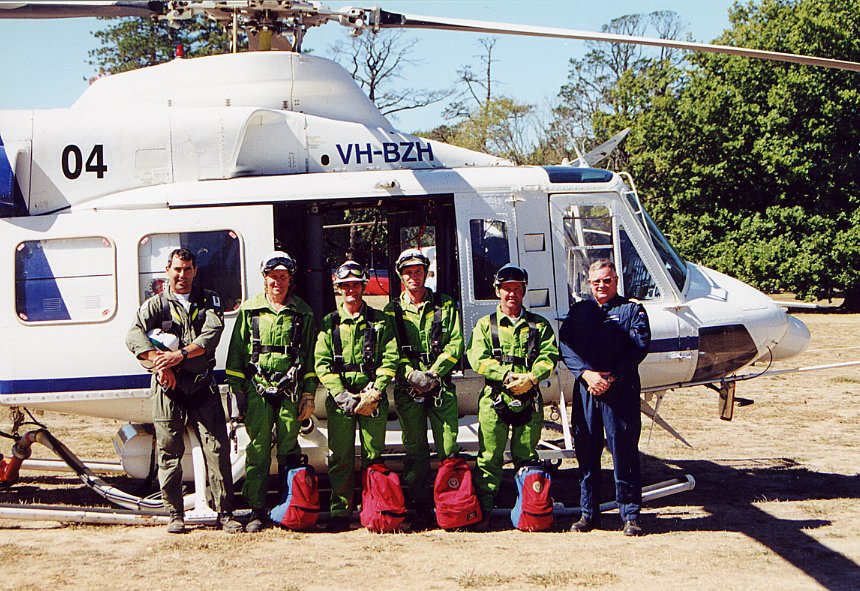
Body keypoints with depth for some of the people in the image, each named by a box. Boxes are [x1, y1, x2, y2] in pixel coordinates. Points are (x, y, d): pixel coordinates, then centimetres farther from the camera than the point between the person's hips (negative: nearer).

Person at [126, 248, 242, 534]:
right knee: (169, 452, 2)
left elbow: (211, 335, -5)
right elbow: (134, 336, -7)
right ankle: (175, 515, 11)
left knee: (217, 448, -4)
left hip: (202, 385, 1)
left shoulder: (209, 301, 12)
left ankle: (225, 513, 1)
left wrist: (179, 355, -18)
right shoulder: (156, 304, 9)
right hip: (168, 387, -1)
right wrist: (160, 363, -20)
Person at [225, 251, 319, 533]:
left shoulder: (303, 313, 9)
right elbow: (236, 352, 10)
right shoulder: (249, 310, 8)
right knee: (258, 450, -3)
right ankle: (257, 511, 1)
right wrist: (237, 389, 4)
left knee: (289, 451, 3)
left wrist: (309, 394, 7)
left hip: (290, 391, 0)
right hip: (257, 390, 0)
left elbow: (310, 356, 11)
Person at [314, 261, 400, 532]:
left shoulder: (379, 321, 9)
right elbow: (322, 364, 2)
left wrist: (374, 392, -12)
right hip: (340, 398, 0)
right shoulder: (329, 323, 9)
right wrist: (343, 395, -11)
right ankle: (340, 512, 6)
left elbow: (390, 359, 1)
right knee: (340, 456, -1)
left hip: (373, 398, 0)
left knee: (373, 456, 1)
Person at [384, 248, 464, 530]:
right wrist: (411, 373, -14)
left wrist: (434, 372, -11)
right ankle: (421, 509, 8)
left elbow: (456, 343, 1)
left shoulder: (445, 306, 10)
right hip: (407, 389, 0)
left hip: (441, 386, 0)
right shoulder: (392, 311, 10)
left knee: (449, 448, -6)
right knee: (415, 449, 2)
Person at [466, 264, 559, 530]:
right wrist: (507, 376, -16)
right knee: (489, 457, -2)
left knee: (527, 456, 6)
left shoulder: (539, 325, 13)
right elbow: (478, 359, -3)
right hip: (494, 399, -1)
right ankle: (482, 511, 2)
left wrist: (531, 378, -16)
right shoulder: (485, 325, 10)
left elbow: (550, 356, 2)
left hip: (529, 399, 1)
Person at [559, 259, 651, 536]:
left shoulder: (632, 310, 8)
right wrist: (586, 373, -11)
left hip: (621, 390, -3)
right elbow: (565, 345, 5)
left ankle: (630, 515, 2)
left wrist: (612, 378, -13)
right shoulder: (578, 311, 17)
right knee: (586, 451, 6)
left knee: (624, 452, -4)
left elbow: (638, 348, -4)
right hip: (585, 389, 3)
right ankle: (588, 513, 16)